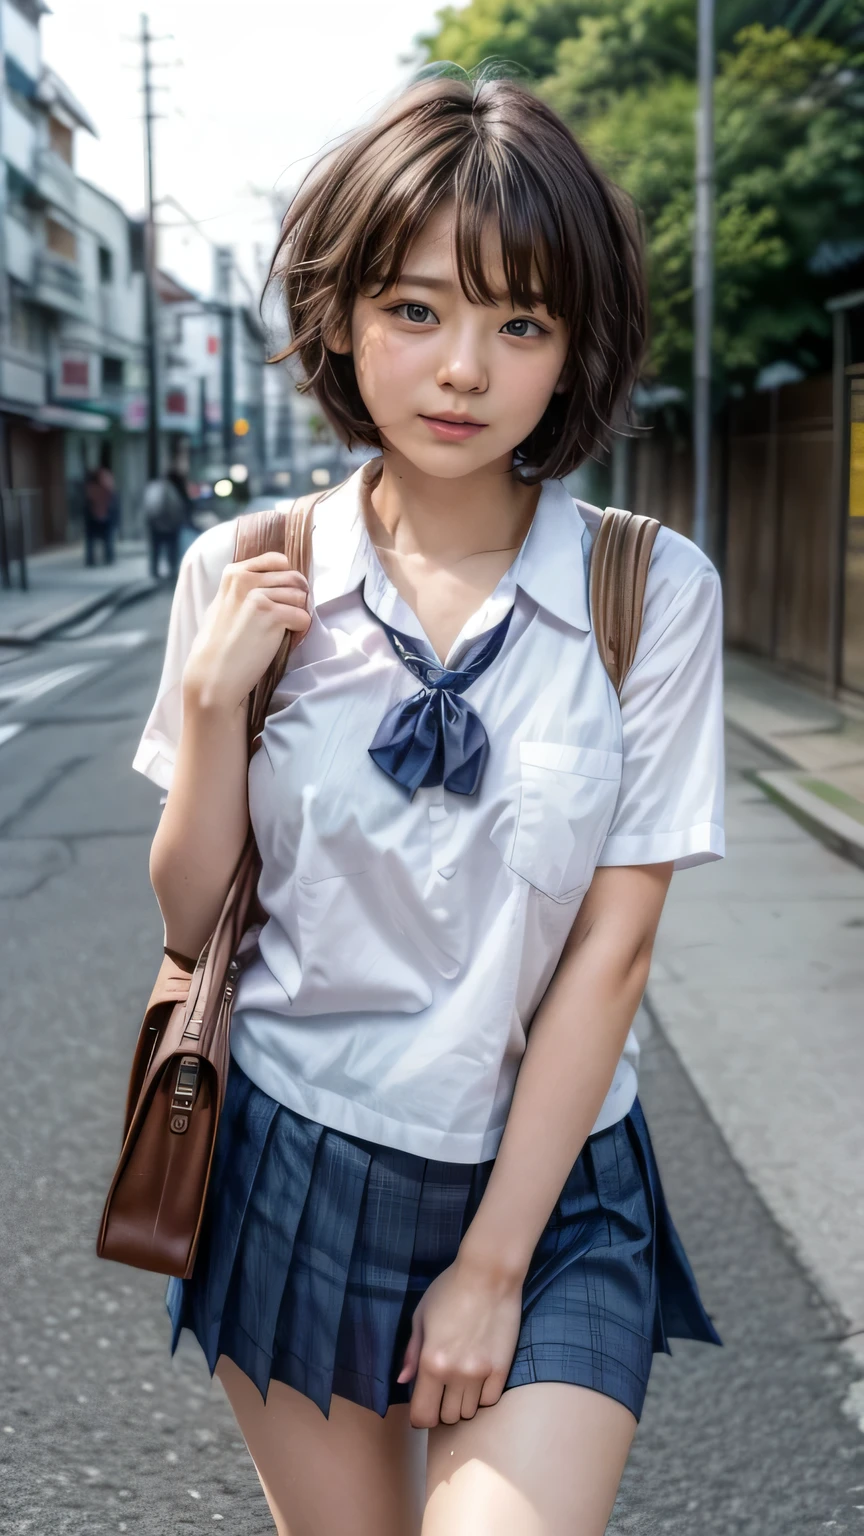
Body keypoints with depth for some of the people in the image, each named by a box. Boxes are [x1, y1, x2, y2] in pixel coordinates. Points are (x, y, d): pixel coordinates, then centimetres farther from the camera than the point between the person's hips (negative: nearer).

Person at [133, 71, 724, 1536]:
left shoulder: (654, 593, -9)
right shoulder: (249, 573, -5)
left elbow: (611, 948, -9)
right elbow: (191, 917, 1)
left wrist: (494, 1264, -9)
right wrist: (213, 698, -16)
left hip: (550, 1187, -1)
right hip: (295, 1169, 2)